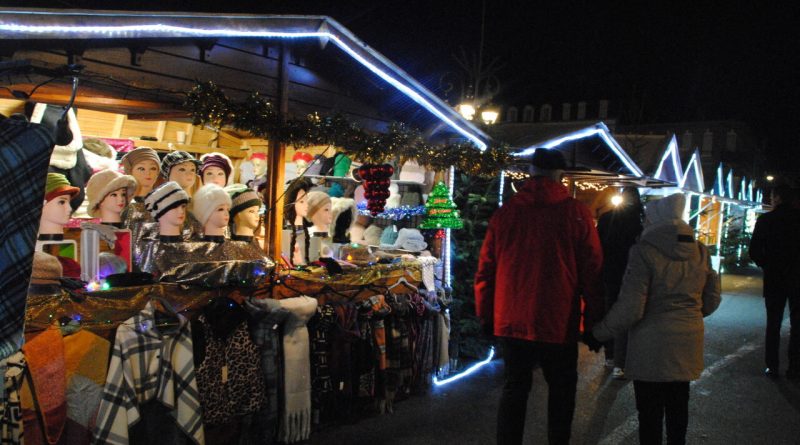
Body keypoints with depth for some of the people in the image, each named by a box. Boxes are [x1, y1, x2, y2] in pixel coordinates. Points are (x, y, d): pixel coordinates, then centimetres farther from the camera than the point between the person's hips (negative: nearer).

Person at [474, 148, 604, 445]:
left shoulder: (505, 212, 1)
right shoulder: (576, 214, -5)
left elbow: (485, 271, 3)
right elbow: (591, 272, -5)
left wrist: (485, 316, 13)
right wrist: (593, 321, 3)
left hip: (511, 322, 2)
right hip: (558, 324, -2)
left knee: (514, 388, 15)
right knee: (561, 390, 15)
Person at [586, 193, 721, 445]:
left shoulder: (645, 252, -16)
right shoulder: (700, 252, 3)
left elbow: (630, 309, -20)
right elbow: (711, 300, 12)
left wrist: (598, 334, -9)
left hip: (652, 346, -6)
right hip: (687, 343, 6)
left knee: (650, 414, 6)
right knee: (678, 407, 21)